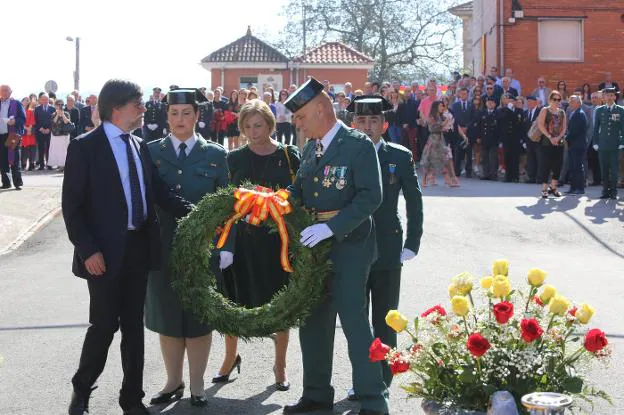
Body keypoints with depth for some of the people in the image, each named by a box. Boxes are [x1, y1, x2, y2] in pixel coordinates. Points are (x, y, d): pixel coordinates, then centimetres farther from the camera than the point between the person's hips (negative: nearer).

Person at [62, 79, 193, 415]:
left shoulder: (139, 147, 12)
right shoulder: (85, 147, -8)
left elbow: (159, 192, 9)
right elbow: (71, 205, -10)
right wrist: (88, 250, -17)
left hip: (138, 247, 6)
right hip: (105, 252, -6)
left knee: (133, 325, 11)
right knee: (104, 324, 0)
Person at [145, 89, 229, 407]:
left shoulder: (215, 155, 2)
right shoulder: (151, 152, 3)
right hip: (162, 245, 1)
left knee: (199, 316, 6)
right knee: (166, 315, 8)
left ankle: (197, 385, 19)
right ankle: (173, 383, 23)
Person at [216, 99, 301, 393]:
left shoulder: (290, 156, -1)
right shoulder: (234, 159, 3)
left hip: (279, 239, -1)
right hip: (243, 239, 1)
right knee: (234, 301, 7)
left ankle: (280, 365, 22)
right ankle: (230, 357, 29)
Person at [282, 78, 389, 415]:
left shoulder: (358, 145, -12)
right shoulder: (310, 147, 12)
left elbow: (371, 197, -20)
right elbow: (299, 191, 17)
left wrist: (331, 227, -26)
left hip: (347, 247, -8)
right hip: (313, 247, 8)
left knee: (354, 322, -6)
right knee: (312, 322, 15)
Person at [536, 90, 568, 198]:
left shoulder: (562, 112, 14)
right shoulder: (545, 110, 1)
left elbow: (564, 127, 8)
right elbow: (541, 125, -9)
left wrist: (558, 138, -9)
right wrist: (550, 137, -15)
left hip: (559, 143, 4)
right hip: (546, 142, -4)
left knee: (557, 165, 3)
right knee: (545, 165, -5)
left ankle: (553, 187, 16)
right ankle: (544, 189, 1)